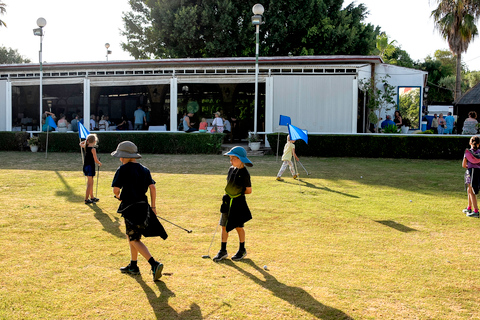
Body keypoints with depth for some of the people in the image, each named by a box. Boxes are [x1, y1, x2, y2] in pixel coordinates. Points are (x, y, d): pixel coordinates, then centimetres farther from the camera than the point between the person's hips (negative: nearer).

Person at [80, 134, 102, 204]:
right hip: (90, 166, -8)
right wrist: (100, 163, 1)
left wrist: (86, 140, 22)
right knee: (90, 183, -2)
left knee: (91, 182, 19)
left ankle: (92, 197, 29)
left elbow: (81, 144, 30)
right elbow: (96, 160, -16)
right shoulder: (93, 149, -16)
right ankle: (86, 199, -2)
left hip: (85, 166, 8)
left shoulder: (86, 147, 4)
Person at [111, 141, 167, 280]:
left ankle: (154, 264, -17)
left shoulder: (123, 169, -10)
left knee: (135, 240, -2)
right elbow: (152, 187, 3)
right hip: (143, 206, 7)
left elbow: (116, 189, -13)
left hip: (130, 208, -7)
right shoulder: (144, 169, 7)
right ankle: (133, 266, 29)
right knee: (131, 236, 22)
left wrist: (118, 196, 10)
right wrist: (153, 206, 9)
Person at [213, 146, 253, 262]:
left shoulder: (244, 173, -16)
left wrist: (238, 193, -1)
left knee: (238, 227, 7)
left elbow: (249, 190, -9)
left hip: (238, 202, -6)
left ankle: (242, 250, 24)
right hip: (228, 201, 6)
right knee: (224, 226, 7)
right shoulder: (231, 169, 4)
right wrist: (227, 194, 2)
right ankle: (223, 251, 18)